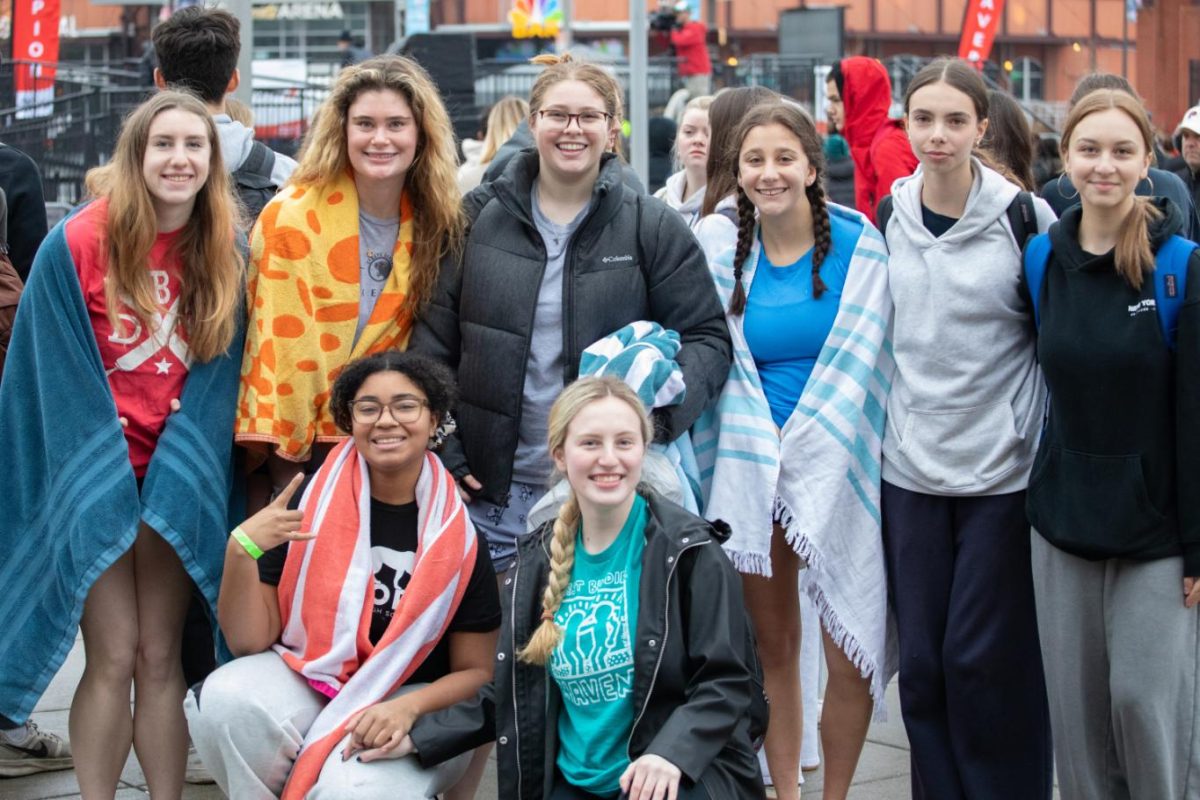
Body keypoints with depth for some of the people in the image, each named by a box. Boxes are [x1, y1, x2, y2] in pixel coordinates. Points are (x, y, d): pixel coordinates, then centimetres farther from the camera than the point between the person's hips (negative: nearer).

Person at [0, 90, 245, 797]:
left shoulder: (227, 257, 1)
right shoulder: (77, 245, -8)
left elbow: (219, 374, 3)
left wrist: (178, 478, -7)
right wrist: (102, 478, -8)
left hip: (179, 488, 2)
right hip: (95, 480, -2)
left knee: (160, 659, 5)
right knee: (113, 660, -3)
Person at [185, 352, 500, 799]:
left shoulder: (457, 536, -6)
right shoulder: (310, 503, -5)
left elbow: (477, 672, 0)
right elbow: (249, 642, -5)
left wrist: (408, 708, -19)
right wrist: (241, 549, -23)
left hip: (414, 704, -2)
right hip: (304, 681, 2)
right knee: (223, 701, -30)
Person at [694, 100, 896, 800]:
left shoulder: (857, 245, -3)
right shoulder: (722, 246, 4)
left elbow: (861, 363, 1)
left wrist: (810, 448, -3)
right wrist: (761, 451, 0)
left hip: (838, 471, -2)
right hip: (750, 473, 2)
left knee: (852, 656, -5)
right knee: (772, 646, 9)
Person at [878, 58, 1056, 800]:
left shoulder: (1025, 218, -7)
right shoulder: (888, 218, 5)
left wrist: (1043, 447, -4)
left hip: (1001, 470, -4)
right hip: (911, 467, 4)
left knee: (985, 659, -2)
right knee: (922, 658, 7)